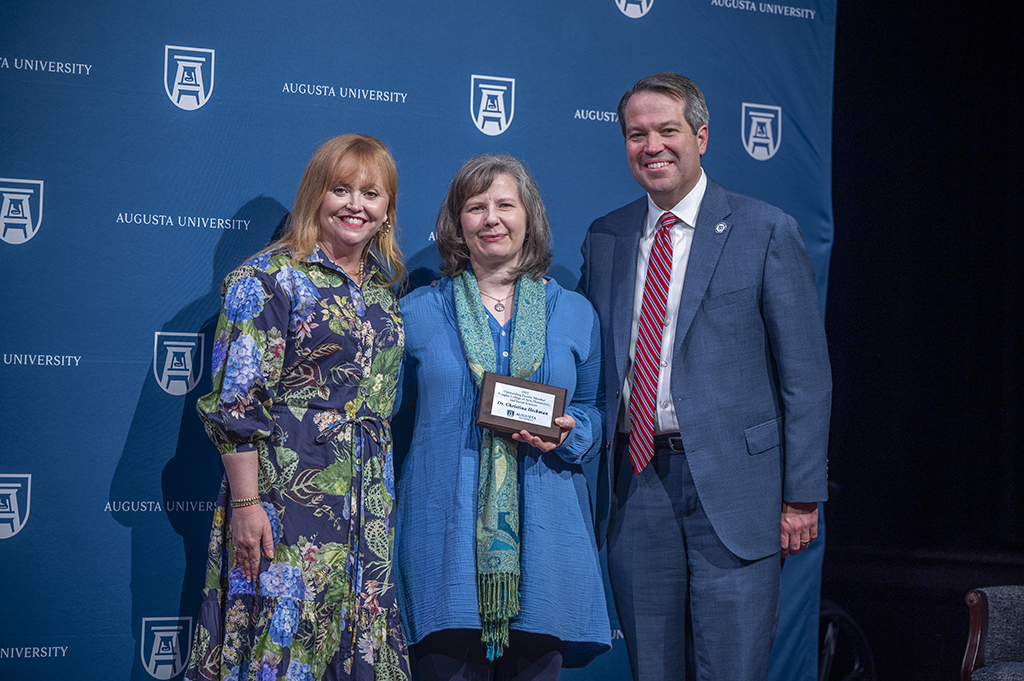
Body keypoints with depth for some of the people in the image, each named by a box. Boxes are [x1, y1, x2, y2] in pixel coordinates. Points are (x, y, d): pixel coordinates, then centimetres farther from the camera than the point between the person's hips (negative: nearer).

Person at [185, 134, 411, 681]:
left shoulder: (384, 287, 13)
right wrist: (246, 503, -17)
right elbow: (237, 403, -12)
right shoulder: (269, 278, -8)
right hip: (288, 495, -6)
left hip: (371, 504, 7)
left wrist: (384, 491, 15)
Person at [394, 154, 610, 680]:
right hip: (445, 533, -1)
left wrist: (566, 435, -6)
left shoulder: (574, 313, 10)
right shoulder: (417, 313, 7)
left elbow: (594, 410, 15)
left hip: (542, 534, 1)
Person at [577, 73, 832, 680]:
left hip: (734, 482, -4)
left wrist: (803, 495, -6)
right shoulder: (604, 238, 11)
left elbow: (806, 374, -3)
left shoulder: (766, 231, -2)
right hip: (635, 483, 4)